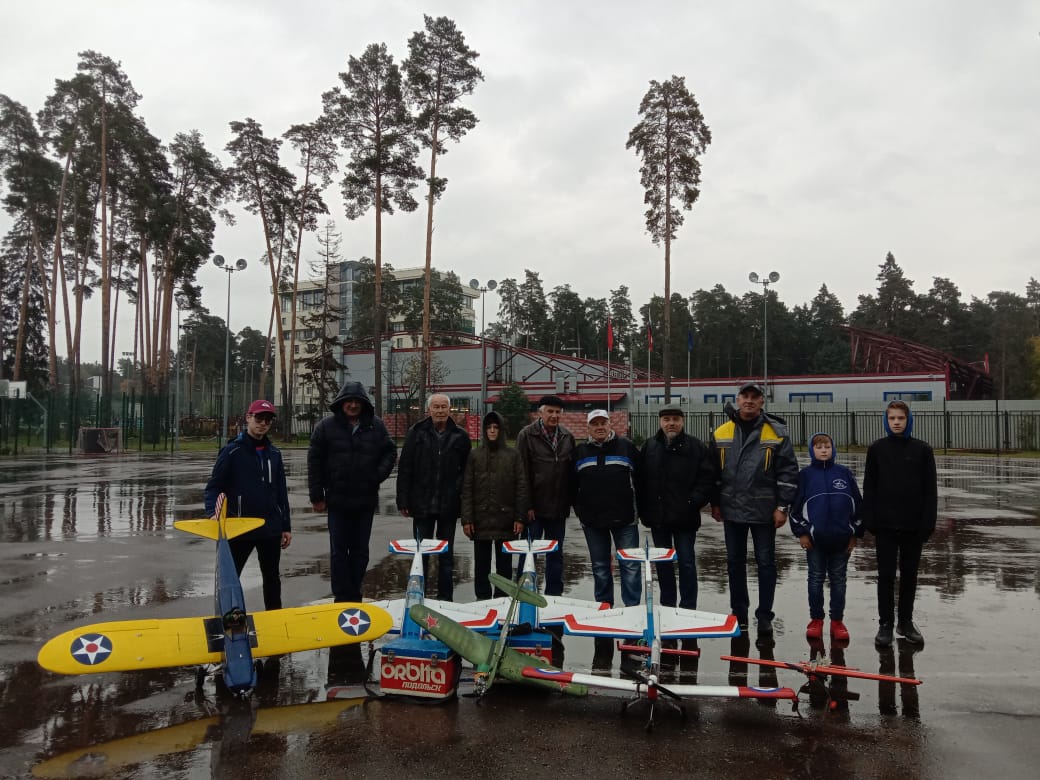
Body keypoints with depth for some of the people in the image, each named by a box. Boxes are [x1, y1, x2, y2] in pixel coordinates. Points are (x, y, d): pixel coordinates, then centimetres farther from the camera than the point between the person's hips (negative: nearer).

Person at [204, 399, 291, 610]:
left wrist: (286, 527, 12)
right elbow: (213, 486, -7)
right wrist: (213, 513, -24)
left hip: (271, 528, 4)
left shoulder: (274, 453, 8)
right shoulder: (232, 451, -5)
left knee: (272, 577, 15)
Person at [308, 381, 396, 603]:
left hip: (366, 500, 2)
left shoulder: (376, 426, 3)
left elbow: (390, 452, 11)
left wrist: (378, 475, -6)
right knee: (338, 551, 1)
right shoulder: (326, 426, -2)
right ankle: (342, 598, 7)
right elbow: (314, 461, -2)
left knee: (360, 551, 10)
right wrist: (316, 496, -4)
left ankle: (355, 596, 21)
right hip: (337, 500, -2)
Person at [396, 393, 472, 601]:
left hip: (449, 506, 1)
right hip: (422, 504, 0)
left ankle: (445, 598, 19)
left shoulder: (459, 436, 1)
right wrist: (403, 501, -5)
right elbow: (404, 469, -1)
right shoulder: (416, 433, 0)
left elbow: (467, 472, 5)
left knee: (446, 556, 10)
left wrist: (464, 500, -1)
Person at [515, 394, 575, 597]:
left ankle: (554, 595, 21)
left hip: (558, 507, 4)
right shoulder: (526, 435, -5)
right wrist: (527, 505, -12)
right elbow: (523, 473, -8)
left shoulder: (568, 437, 7)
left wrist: (569, 502, 5)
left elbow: (572, 472, 11)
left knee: (556, 555, 12)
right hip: (534, 508, -4)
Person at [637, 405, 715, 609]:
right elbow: (641, 480, 6)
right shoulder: (650, 446, 5)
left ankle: (688, 608, 10)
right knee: (663, 563, 13)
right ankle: (667, 606, 24)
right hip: (658, 516, 3)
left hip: (684, 517, -3)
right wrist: (644, 510, 1)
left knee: (686, 562, 2)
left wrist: (694, 502, -13)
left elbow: (707, 478, -5)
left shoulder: (696, 446, -3)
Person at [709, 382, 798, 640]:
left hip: (764, 510, -3)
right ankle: (739, 614, 24)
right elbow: (713, 471, 10)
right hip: (732, 510, 3)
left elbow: (788, 471, -5)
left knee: (766, 562, 4)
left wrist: (782, 506, -9)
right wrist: (715, 504, 9)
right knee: (735, 562, 11)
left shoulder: (776, 433, -4)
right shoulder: (721, 434, 4)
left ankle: (764, 617, 14)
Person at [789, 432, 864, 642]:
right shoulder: (805, 474, 1)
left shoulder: (845, 473, 4)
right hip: (815, 538, -1)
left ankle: (837, 621, 18)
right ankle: (816, 620, 18)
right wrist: (801, 532, -3)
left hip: (841, 539, 1)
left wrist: (855, 534, 5)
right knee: (816, 579, 8)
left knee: (838, 579, 9)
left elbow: (857, 503, 7)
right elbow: (796, 506, 2)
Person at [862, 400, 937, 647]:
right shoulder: (877, 449, 1)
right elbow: (869, 487, 2)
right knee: (886, 575, 3)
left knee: (909, 575, 10)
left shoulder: (922, 450, 0)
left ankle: (906, 622, 23)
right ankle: (885, 624, 12)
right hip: (885, 524, 0)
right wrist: (869, 521, -4)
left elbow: (930, 489, 0)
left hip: (913, 525, 1)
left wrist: (928, 523, -5)